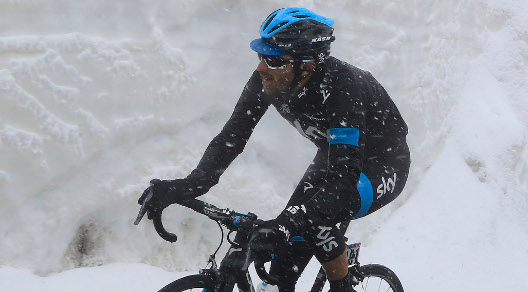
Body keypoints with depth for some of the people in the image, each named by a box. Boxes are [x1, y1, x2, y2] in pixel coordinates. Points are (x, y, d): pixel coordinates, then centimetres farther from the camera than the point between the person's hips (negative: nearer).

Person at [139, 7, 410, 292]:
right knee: (284, 268, -6)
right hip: (333, 155, 6)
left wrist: (288, 223, -58)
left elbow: (345, 180, -45)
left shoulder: (341, 87, -39)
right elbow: (231, 137, -18)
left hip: (385, 164, -6)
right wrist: (184, 188, -33)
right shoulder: (267, 79, -21)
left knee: (320, 217, -33)